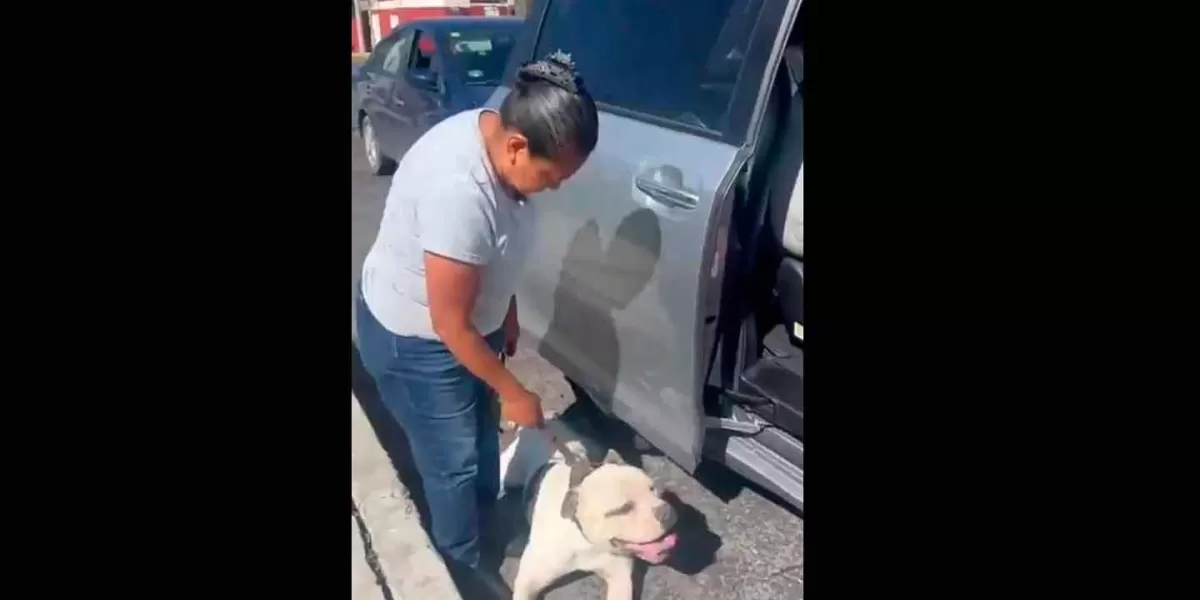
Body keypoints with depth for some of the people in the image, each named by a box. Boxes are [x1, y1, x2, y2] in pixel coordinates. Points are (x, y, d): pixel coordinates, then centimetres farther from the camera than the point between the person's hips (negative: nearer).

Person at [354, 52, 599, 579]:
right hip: (413, 339, -8)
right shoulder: (459, 190, -37)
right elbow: (449, 325, -29)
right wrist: (513, 392, -18)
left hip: (468, 318, 8)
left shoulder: (496, 137, -10)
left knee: (483, 435, 24)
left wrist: (508, 315, 14)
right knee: (454, 459, 10)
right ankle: (464, 564, 35)